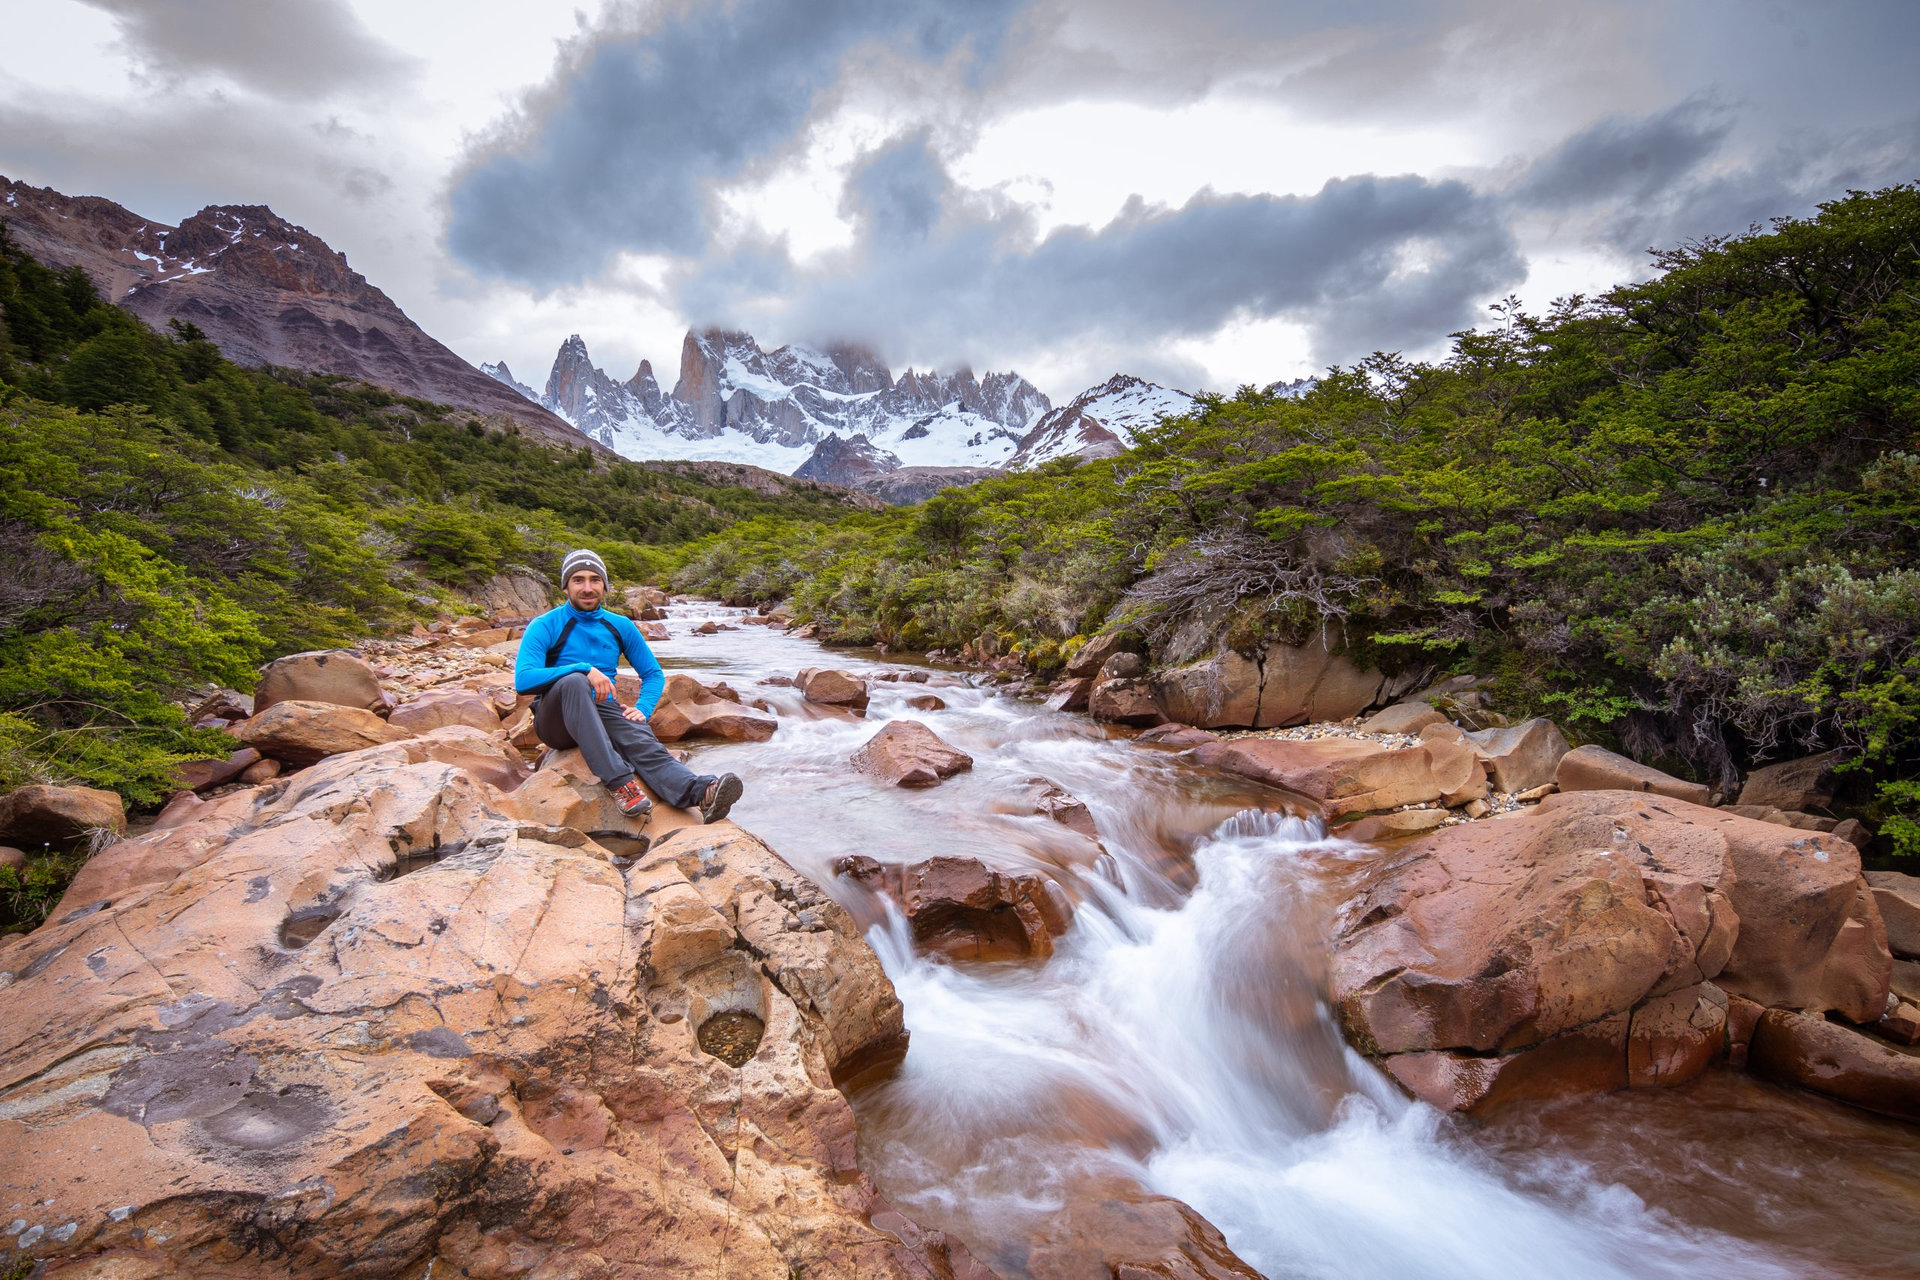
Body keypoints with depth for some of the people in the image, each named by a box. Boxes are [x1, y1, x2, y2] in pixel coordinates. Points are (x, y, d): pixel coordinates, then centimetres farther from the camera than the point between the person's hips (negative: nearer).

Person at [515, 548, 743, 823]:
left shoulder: (620, 627, 12)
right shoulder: (545, 626, -2)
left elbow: (654, 674, 19)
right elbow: (523, 680, -17)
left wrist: (642, 708, -2)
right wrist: (585, 669, -26)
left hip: (604, 712, 3)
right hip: (558, 720, -3)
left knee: (642, 740, -30)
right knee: (573, 681, -36)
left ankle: (701, 793, -59)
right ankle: (619, 782, -47)